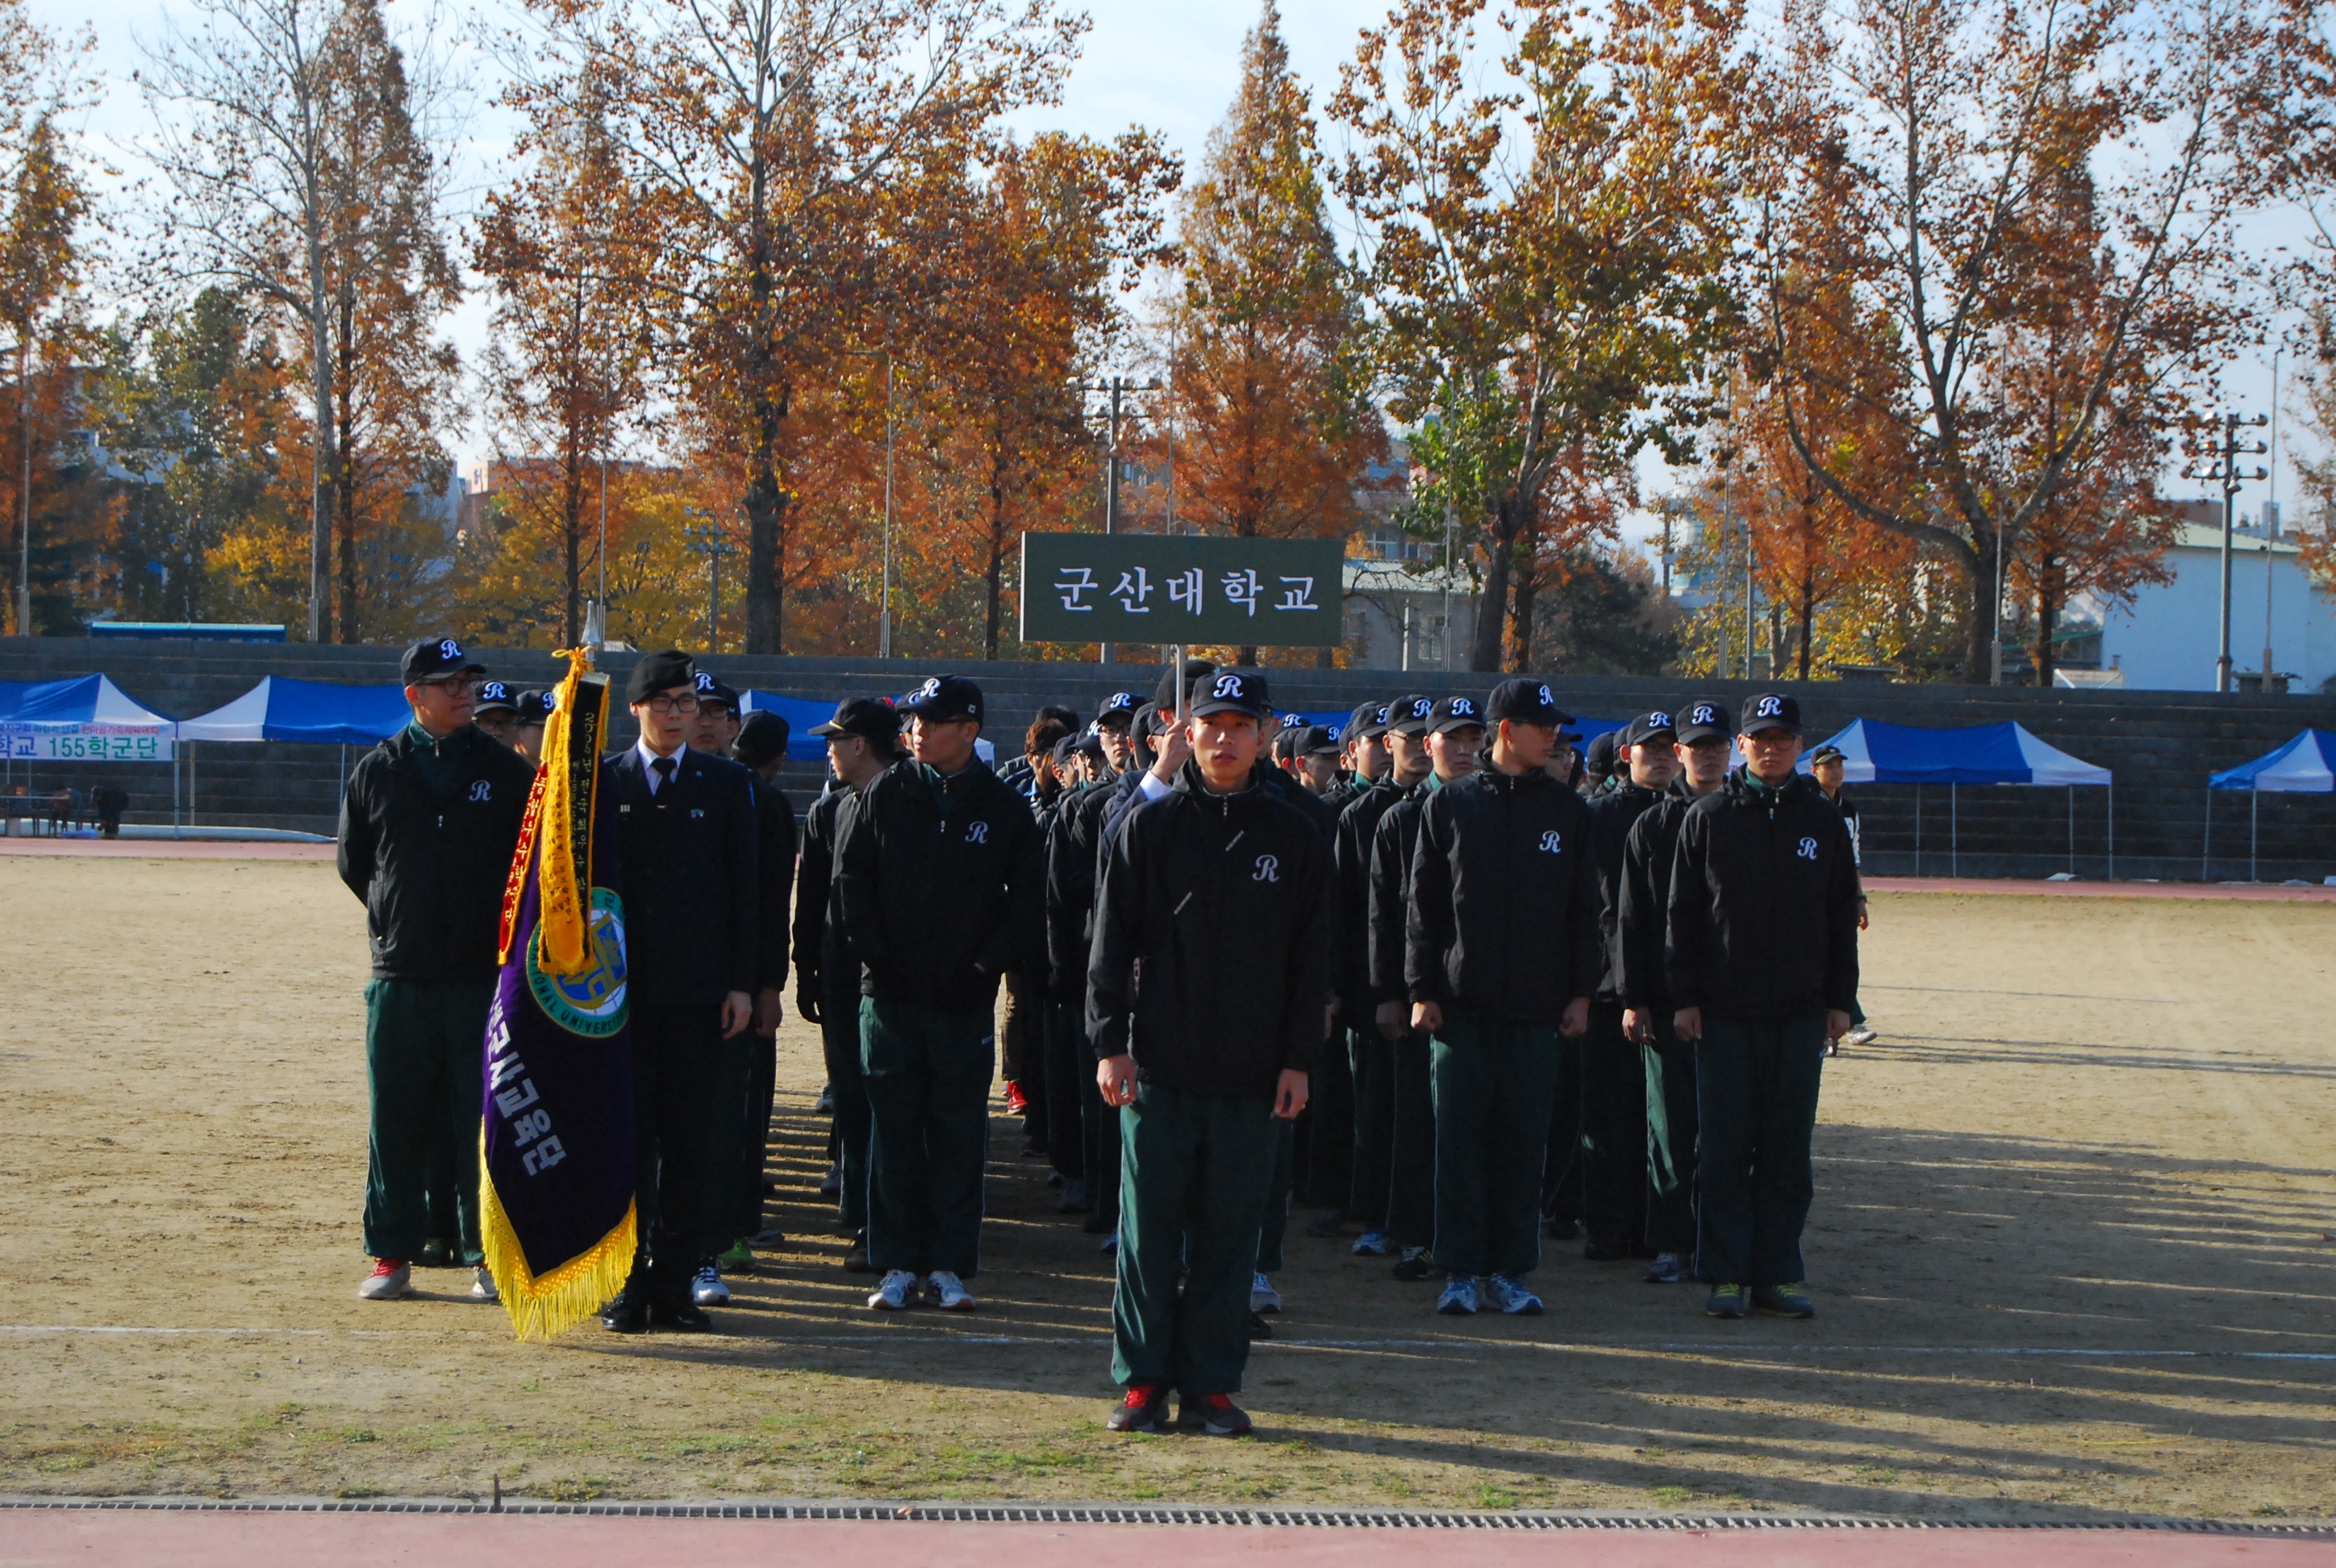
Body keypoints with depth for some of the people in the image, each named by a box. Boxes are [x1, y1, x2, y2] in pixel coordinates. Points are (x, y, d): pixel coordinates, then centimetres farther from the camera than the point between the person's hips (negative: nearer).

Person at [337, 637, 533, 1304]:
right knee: (394, 1124, 5)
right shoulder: (375, 772, 5)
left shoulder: (505, 770, 5)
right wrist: (396, 916, 13)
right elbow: (353, 864, 16)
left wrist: (493, 925, 5)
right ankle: (392, 1255, 13)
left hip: (482, 976, -1)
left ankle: (488, 1257, 7)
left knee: (482, 1123, 0)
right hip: (400, 976, 1)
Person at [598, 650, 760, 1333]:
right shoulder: (601, 780, 5)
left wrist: (742, 983, 0)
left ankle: (676, 1282, 9)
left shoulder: (728, 783, 6)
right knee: (625, 1136, 1)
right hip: (620, 988, 0)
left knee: (691, 1141, 2)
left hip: (699, 992, 1)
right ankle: (625, 1283, 8)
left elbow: (746, 887, 6)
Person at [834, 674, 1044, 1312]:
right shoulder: (884, 795, 4)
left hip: (966, 998, -1)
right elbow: (850, 877, 6)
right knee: (894, 1130, 4)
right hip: (892, 995, 1)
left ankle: (949, 1265, 10)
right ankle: (898, 1264, 10)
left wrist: (989, 963, -6)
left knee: (959, 1134, 3)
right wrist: (873, 951, -4)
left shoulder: (1006, 810, 2)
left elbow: (1026, 901, 4)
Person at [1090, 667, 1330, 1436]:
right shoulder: (1149, 826, 4)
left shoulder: (1294, 837, 8)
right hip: (1160, 1068, -1)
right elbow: (1111, 942, 3)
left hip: (1251, 1079, 1)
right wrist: (1111, 1042, -5)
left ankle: (1212, 1385, 13)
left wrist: (1298, 1060, 2)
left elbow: (1310, 962, 8)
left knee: (1229, 1235, 5)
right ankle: (1143, 1380, 12)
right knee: (1149, 1231, 2)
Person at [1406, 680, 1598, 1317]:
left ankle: (1511, 1270, 11)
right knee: (1460, 1142, 0)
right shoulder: (1450, 805, 4)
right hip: (1462, 1005, -1)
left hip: (1537, 1010, 1)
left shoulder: (1567, 811, 8)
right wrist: (1422, 990, -2)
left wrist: (1580, 992, 5)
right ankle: (1460, 1271, 7)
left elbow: (1584, 909, 11)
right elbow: (1424, 902, 4)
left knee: (1524, 1143, 3)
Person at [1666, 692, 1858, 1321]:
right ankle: (1725, 1274, 6)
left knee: (1788, 1148, 4)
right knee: (1724, 1148, 0)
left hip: (1800, 1011, 2)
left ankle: (1779, 1274, 10)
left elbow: (1842, 916, 11)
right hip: (1724, 1010, -2)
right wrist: (1685, 997, -3)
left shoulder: (1823, 820, 8)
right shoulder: (1707, 818, 3)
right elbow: (1682, 913, 3)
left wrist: (1840, 999, 6)